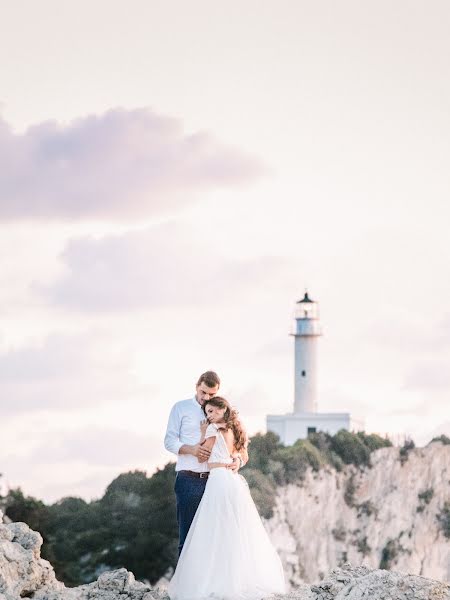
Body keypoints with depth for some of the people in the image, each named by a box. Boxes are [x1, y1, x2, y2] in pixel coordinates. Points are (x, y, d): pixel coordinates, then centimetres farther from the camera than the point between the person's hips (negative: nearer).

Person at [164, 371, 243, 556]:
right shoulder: (181, 408, 7)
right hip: (189, 480, -3)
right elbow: (170, 441, 2)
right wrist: (191, 449, -17)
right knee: (187, 534, -3)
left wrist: (237, 459, -10)